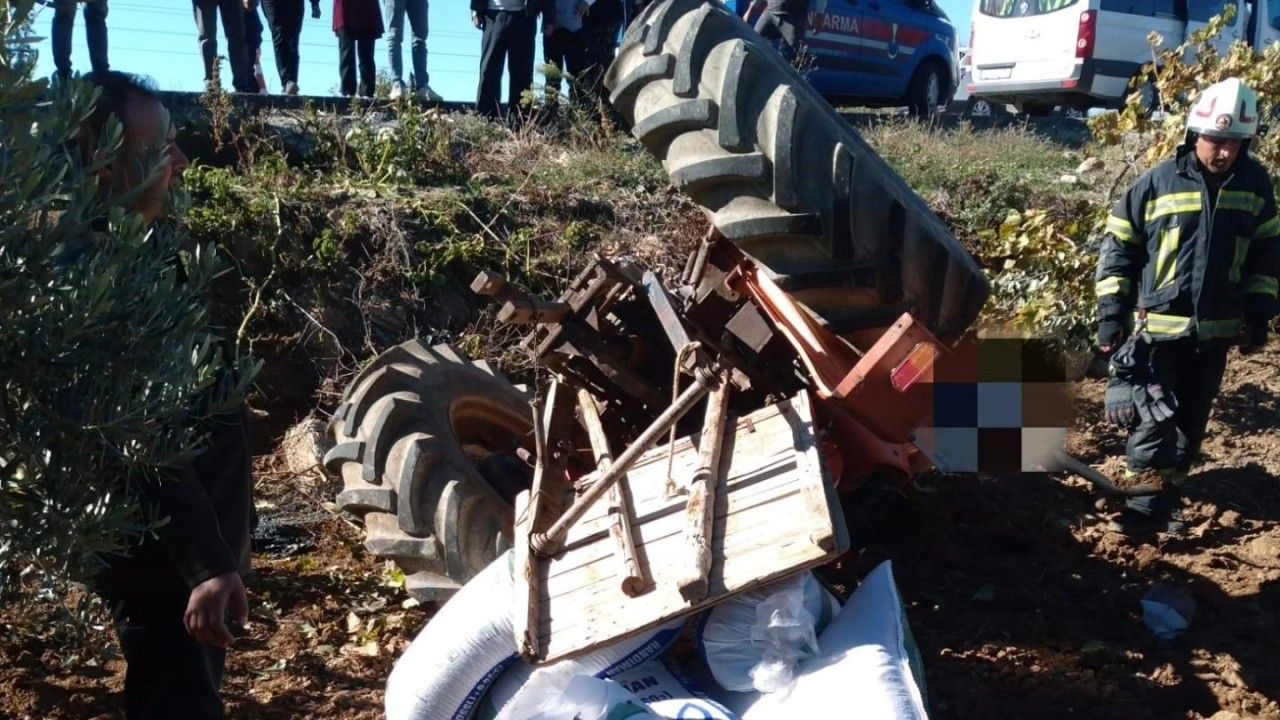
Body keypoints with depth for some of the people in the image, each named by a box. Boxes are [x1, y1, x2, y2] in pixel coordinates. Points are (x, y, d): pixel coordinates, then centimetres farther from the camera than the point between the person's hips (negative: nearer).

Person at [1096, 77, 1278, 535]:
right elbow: (1119, 245, -2)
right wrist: (1111, 312, -6)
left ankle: (1165, 499, 24)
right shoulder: (1159, 181, -7)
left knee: (1191, 421, 12)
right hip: (1157, 325, -4)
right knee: (1153, 418, -8)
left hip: (1216, 329, 4)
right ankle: (1147, 506, 1)